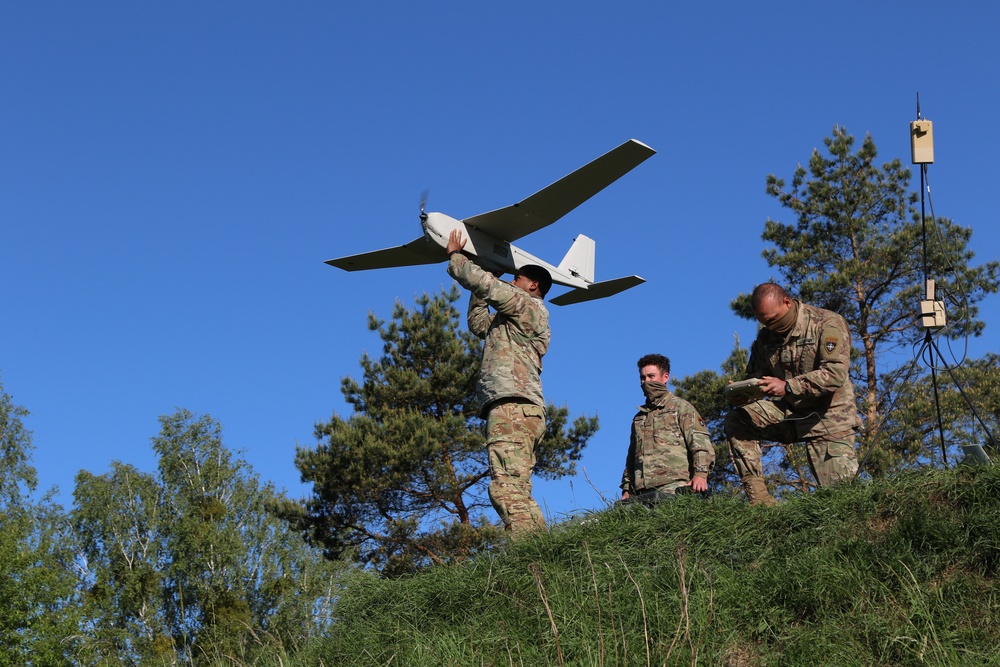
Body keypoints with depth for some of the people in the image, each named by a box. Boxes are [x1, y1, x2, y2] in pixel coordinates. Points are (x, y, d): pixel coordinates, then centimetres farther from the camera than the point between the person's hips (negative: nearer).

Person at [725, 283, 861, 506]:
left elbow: (836, 374, -25)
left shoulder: (828, 324, -13)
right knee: (736, 420, -16)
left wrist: (788, 386, -33)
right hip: (789, 412, 5)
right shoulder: (766, 337, 6)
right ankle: (757, 496, -19)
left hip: (829, 417, -5)